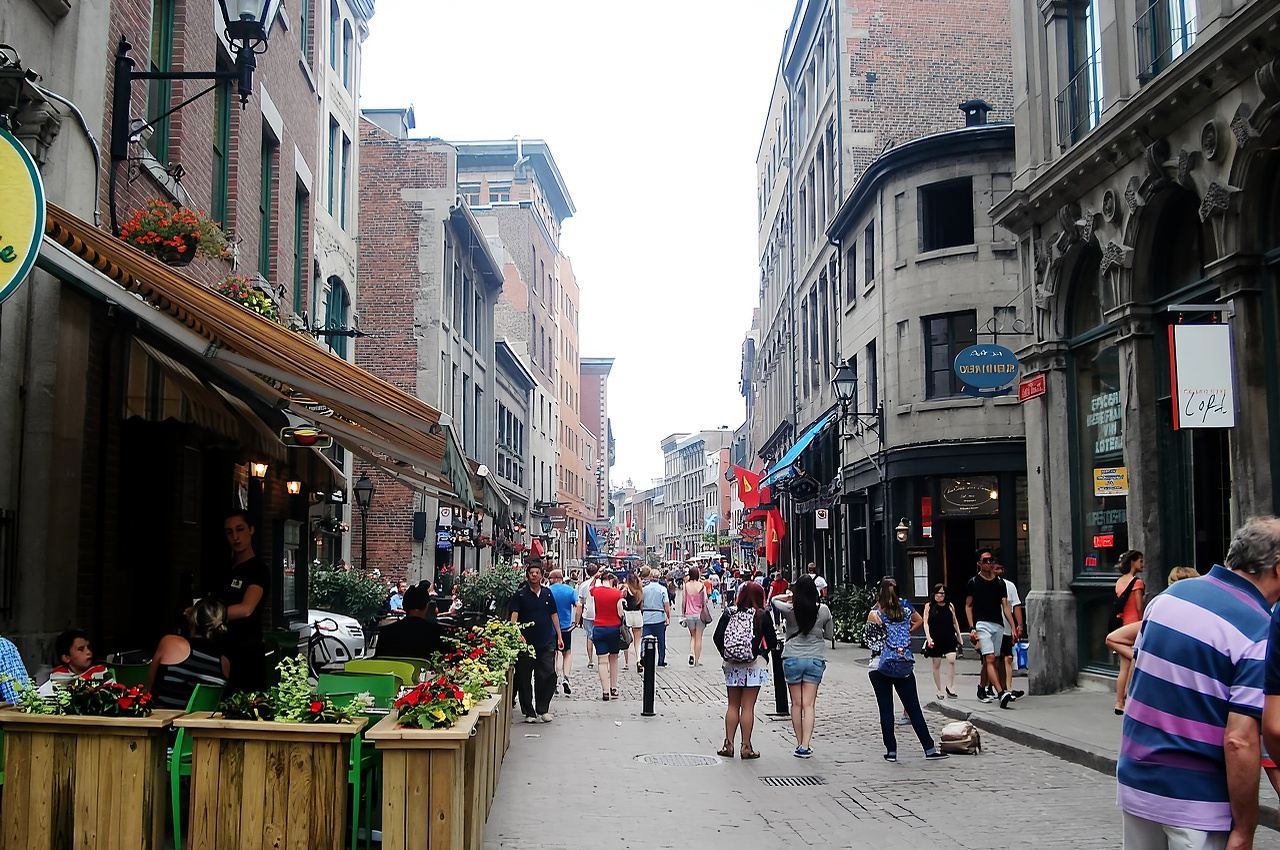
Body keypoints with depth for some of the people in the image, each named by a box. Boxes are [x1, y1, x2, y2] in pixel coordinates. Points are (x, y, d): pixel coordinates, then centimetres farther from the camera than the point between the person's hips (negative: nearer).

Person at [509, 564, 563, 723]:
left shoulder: (547, 593, 11)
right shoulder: (520, 594, 0)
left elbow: (554, 615, 17)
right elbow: (514, 616, -7)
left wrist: (559, 636, 14)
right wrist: (517, 634, -21)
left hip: (547, 642, 3)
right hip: (526, 643, -2)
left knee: (548, 676, -3)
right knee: (524, 679, 2)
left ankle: (543, 709, 10)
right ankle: (529, 712, 12)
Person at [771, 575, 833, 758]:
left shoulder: (789, 609, -9)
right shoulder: (823, 610, -6)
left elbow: (773, 599, 12)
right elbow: (830, 634, 7)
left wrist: (791, 597, 12)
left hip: (792, 659, 0)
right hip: (815, 659, 0)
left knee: (796, 704, 11)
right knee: (809, 705, 0)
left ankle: (800, 743, 17)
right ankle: (805, 746, -7)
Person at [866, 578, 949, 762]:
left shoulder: (875, 614, -6)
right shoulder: (906, 610, 7)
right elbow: (919, 621, 27)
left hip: (882, 666, -3)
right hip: (905, 666, 3)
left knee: (886, 710, 5)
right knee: (914, 709, 8)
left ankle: (891, 750, 4)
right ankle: (929, 749, 8)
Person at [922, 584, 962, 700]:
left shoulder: (950, 606, 6)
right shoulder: (929, 606, 1)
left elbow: (955, 622, 15)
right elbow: (926, 622, -3)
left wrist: (959, 637, 16)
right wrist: (928, 637, -15)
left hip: (949, 638, 1)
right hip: (935, 639, -1)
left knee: (951, 660, -17)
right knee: (936, 664, 6)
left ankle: (949, 686, -8)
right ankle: (939, 690, 17)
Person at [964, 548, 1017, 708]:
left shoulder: (1000, 583, 11)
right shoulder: (974, 582, 1)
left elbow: (1005, 606, 10)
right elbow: (968, 606, 4)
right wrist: (971, 628, -6)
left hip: (998, 625, 4)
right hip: (981, 624, -4)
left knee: (988, 660, 8)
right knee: (990, 659, -15)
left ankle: (983, 688, 27)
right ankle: (1002, 693, -25)